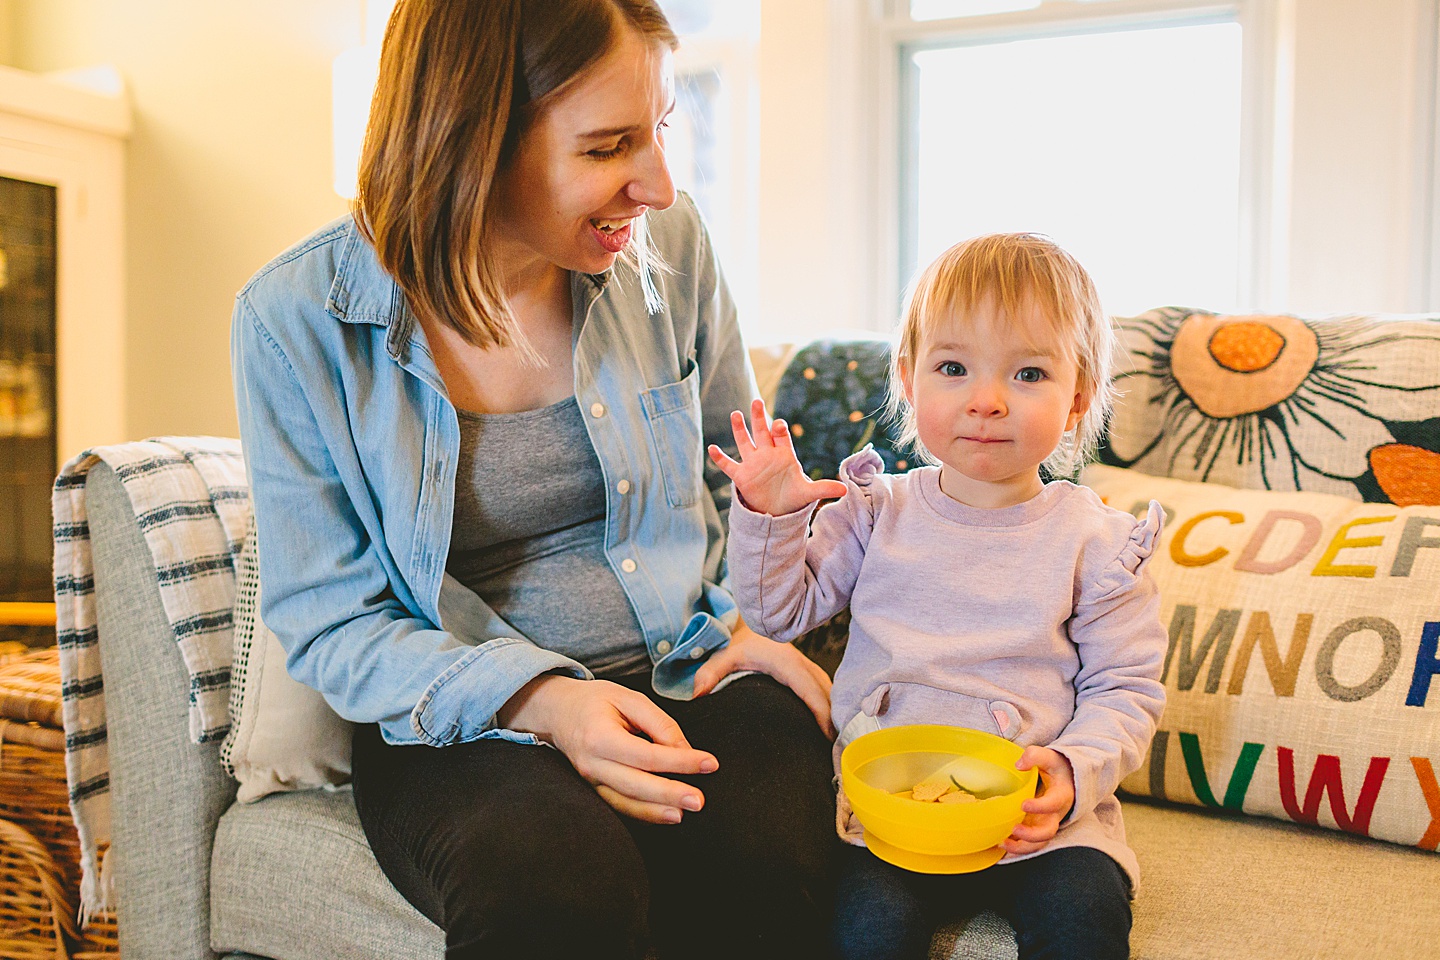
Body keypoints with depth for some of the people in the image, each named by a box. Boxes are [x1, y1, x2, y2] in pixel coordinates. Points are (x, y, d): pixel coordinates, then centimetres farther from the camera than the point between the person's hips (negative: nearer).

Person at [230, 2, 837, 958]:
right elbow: (329, 617, -6)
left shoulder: (670, 243, -2)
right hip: (458, 721, -2)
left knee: (771, 861, -28)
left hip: (684, 675, 3)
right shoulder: (297, 319, -9)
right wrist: (536, 699, -22)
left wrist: (747, 620, -3)